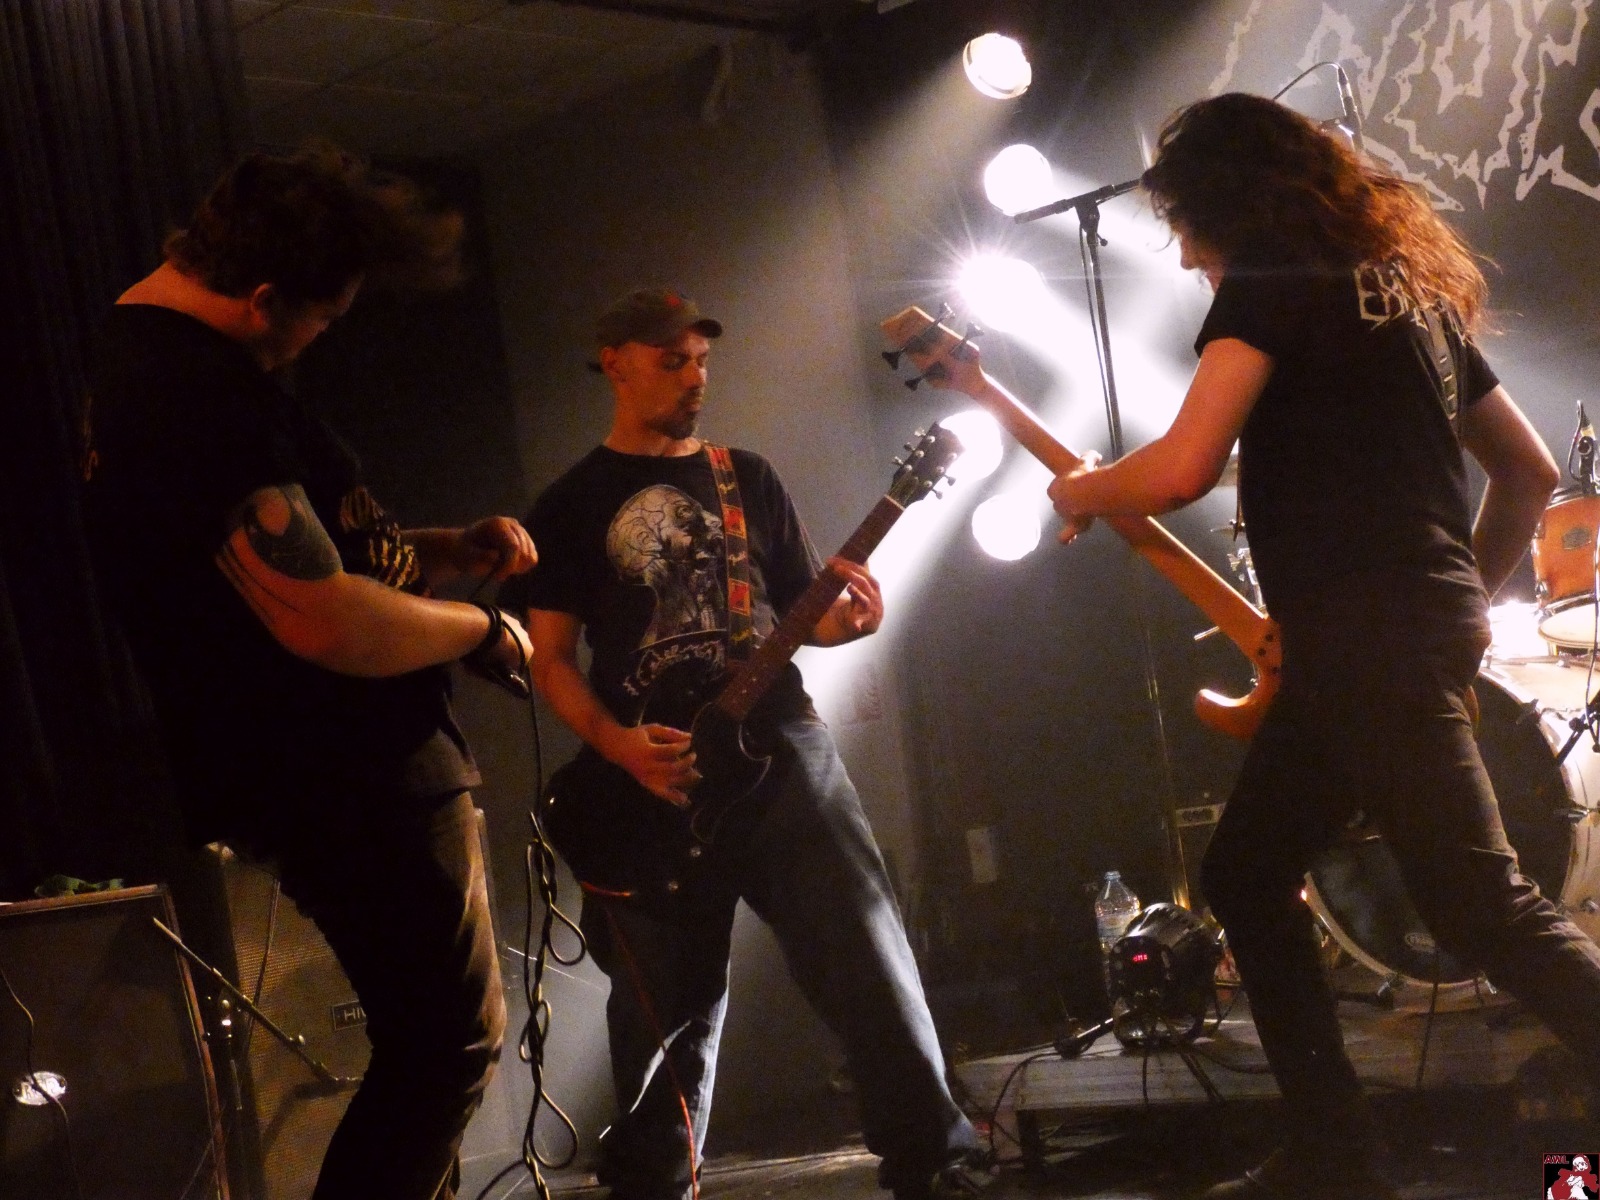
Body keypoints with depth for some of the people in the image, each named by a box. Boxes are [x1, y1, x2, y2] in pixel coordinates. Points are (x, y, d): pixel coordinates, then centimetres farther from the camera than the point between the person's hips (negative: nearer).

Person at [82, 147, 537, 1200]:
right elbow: (325, 621, -30)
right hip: (353, 778, -11)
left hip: (332, 767, 11)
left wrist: (444, 552, 10)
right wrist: (479, 627, -12)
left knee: (429, 1038, 20)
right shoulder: (203, 393, -24)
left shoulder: (145, 357, 12)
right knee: (454, 1044, -2)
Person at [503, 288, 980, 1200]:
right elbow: (551, 659, 4)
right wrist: (617, 746, -13)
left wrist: (849, 618, -8)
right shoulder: (571, 505, 8)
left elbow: (802, 609, 17)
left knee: (871, 963, -8)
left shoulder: (748, 477, 15)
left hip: (781, 748, 2)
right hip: (649, 781, -1)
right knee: (669, 1018, 4)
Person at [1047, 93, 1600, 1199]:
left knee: (1485, 909, -12)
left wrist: (1078, 494, 3)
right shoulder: (1408, 286, 22)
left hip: (1367, 637, -10)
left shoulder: (1270, 280, -5)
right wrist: (1467, 602, 29)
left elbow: (1180, 471, -16)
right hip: (1418, 625, 10)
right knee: (1245, 877, 15)